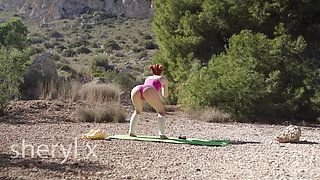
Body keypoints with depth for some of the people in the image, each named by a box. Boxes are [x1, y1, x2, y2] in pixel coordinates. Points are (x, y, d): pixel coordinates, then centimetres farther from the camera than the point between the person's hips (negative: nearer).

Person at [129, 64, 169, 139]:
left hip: (136, 90, 4)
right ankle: (162, 134, -2)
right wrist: (162, 87, 64)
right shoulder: (163, 79, 35)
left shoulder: (148, 78, 44)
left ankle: (131, 132, 22)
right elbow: (165, 95, 44)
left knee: (138, 111, 32)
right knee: (161, 112, 15)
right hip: (149, 91, -4)